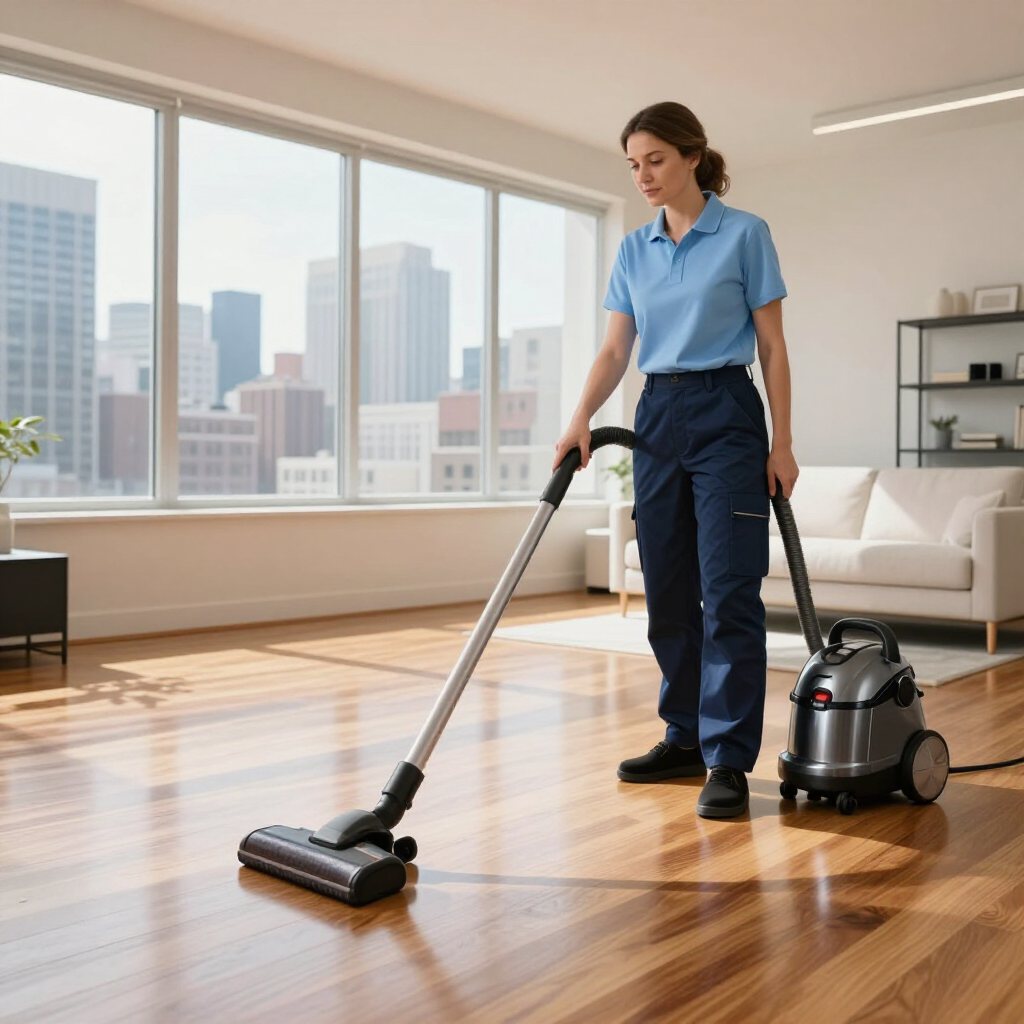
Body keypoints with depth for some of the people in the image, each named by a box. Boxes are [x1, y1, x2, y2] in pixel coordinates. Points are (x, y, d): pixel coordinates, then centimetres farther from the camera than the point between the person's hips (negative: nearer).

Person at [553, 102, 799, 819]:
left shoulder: (744, 234, -2)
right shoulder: (634, 250, 12)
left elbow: (772, 346, -3)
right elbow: (616, 350, 6)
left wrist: (782, 443, -7)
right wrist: (581, 420, -9)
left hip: (726, 416, -5)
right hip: (657, 418, 6)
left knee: (728, 592, -9)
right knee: (668, 592, 8)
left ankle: (730, 762, -4)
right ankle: (687, 738, 20)